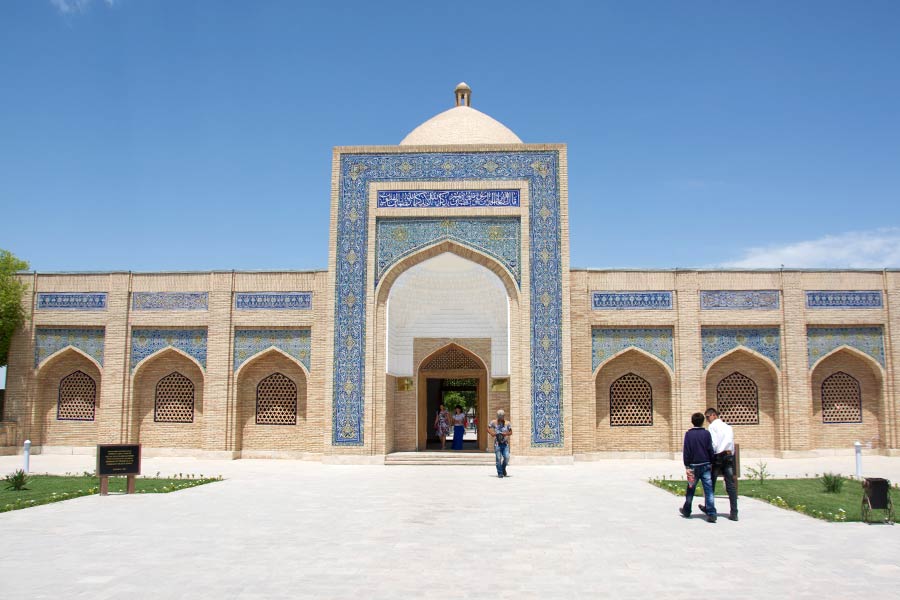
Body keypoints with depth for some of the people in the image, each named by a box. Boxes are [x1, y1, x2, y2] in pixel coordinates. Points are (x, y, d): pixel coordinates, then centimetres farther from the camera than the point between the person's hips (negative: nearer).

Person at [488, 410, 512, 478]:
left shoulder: (507, 423, 5)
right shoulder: (494, 422, 3)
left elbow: (511, 432, 11)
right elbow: (488, 428, 10)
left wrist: (506, 434, -10)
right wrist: (491, 433, -8)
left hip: (505, 443, 1)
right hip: (497, 443, -1)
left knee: (506, 457, -10)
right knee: (498, 458, -5)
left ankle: (503, 468, 20)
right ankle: (500, 473, 7)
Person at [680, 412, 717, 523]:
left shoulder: (688, 434, -4)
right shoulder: (706, 433, -1)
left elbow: (686, 451, -5)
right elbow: (710, 450, 1)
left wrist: (687, 465, -1)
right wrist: (711, 463, 10)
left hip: (694, 465, 0)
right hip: (706, 465, 0)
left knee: (690, 489, 13)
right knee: (709, 489, -2)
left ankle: (686, 511, 26)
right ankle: (711, 514, -9)